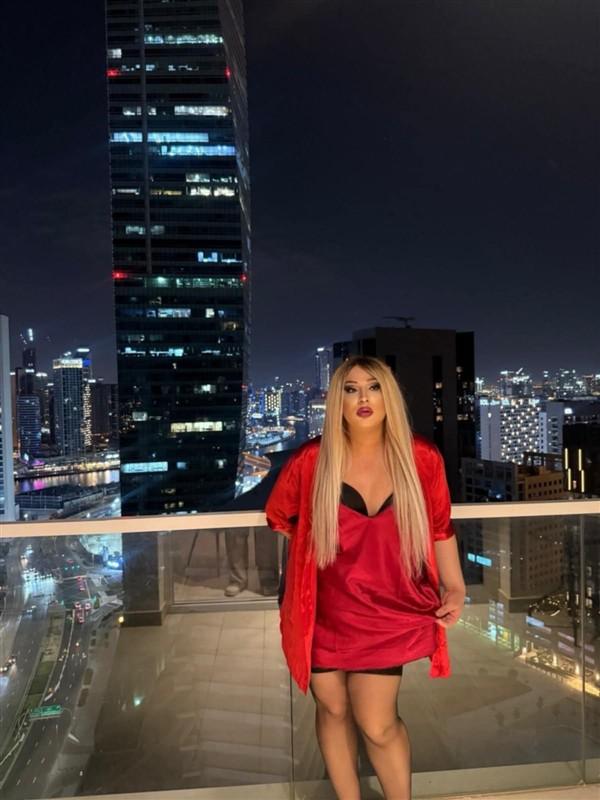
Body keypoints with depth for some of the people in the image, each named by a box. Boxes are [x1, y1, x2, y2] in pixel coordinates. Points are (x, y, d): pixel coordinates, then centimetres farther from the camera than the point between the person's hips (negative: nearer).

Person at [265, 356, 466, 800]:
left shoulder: (421, 458, -10)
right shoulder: (311, 461, -13)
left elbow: (439, 527, 4)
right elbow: (279, 518, 6)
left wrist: (455, 587, 4)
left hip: (388, 613, 0)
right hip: (325, 614, 1)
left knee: (378, 724, 4)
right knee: (333, 710, 18)